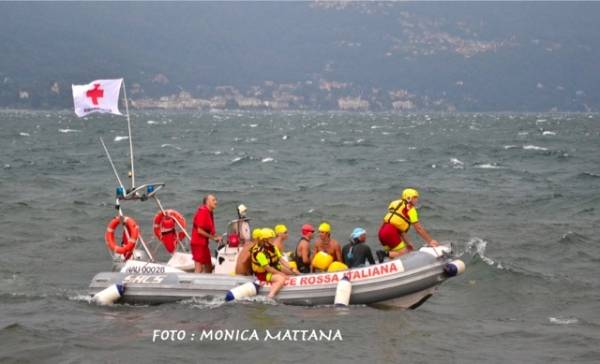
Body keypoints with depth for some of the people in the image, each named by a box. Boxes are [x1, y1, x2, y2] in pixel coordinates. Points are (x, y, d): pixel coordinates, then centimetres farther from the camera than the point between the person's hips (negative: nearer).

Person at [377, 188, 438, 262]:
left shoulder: (397, 205, 26)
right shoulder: (410, 208, 1)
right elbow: (418, 229, 0)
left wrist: (407, 242, 24)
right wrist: (430, 241, 7)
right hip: (391, 233, -9)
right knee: (405, 254, -8)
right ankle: (385, 254, -23)